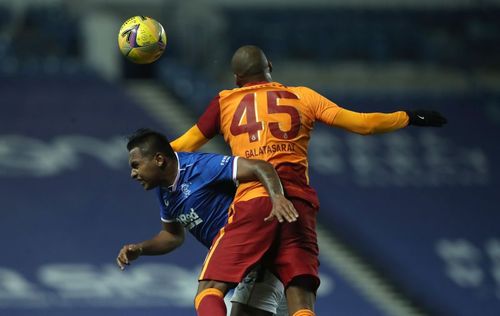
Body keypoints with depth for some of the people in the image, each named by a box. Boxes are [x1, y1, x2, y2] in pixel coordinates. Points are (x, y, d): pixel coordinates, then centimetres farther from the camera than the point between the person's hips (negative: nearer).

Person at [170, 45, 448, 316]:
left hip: (251, 202, -2)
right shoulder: (303, 97, 20)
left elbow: (180, 150, 21)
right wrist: (410, 118, 30)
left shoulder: (225, 102, 17)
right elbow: (361, 123, 16)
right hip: (299, 202, 2)